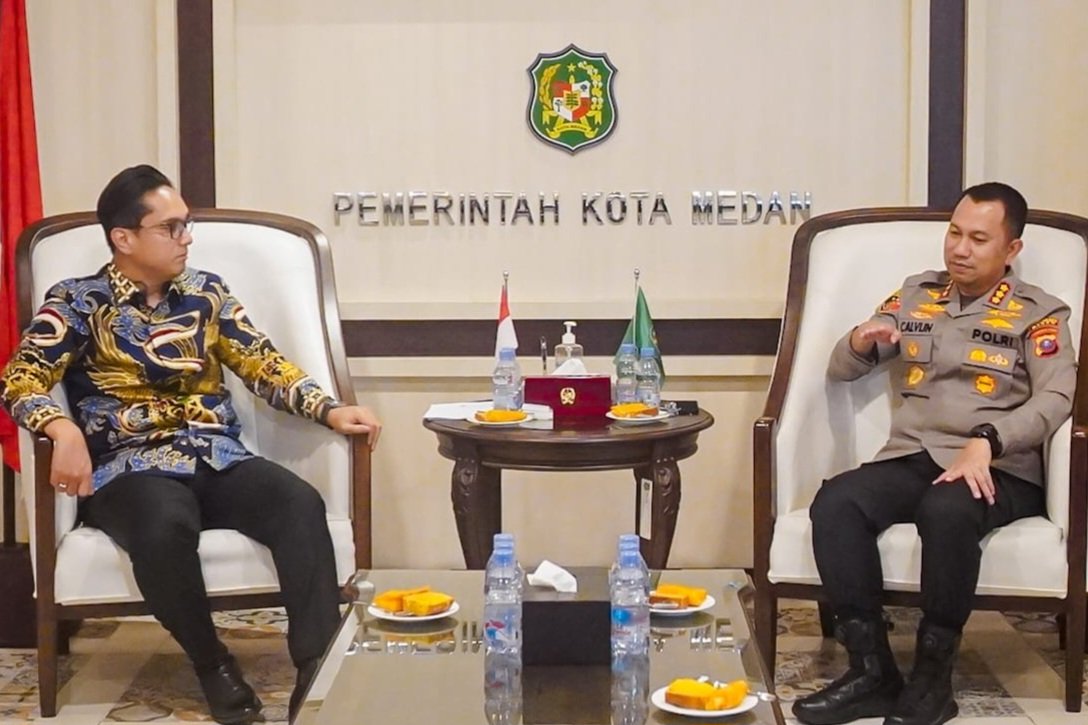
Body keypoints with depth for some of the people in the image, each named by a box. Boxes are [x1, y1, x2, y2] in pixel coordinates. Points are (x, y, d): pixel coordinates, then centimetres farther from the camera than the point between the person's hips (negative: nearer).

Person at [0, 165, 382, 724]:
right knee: (166, 525, -39)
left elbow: (264, 366, 13)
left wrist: (330, 410, -5)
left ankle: (318, 669, -30)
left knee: (301, 505, -28)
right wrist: (65, 431, -29)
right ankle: (212, 664, -15)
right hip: (131, 468, -4)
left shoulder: (207, 291, 17)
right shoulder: (78, 302, 4)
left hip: (218, 458, 4)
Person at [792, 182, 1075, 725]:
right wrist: (861, 342, -6)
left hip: (996, 473, -3)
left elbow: (1057, 397, -9)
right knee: (834, 504, -28)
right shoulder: (914, 296, 19)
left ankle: (933, 678, -24)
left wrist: (987, 441, -25)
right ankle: (872, 672, -24)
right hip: (908, 461, 4)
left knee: (948, 510, -39)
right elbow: (839, 371, 19)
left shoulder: (1039, 314, 8)